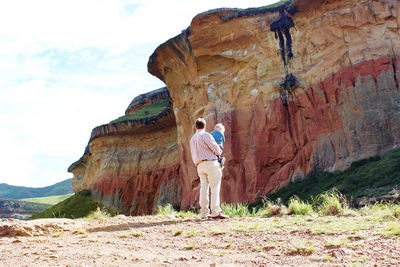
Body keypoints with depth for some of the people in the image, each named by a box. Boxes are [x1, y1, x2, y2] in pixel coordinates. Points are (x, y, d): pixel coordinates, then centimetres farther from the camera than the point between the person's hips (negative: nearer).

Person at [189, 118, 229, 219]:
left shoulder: (192, 139, 21)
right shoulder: (205, 135, -3)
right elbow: (215, 147, -7)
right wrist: (219, 152, 13)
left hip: (200, 165, 7)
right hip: (210, 163, -7)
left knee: (204, 188, 4)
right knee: (215, 188, -7)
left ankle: (204, 213, 0)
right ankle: (216, 212, -14)